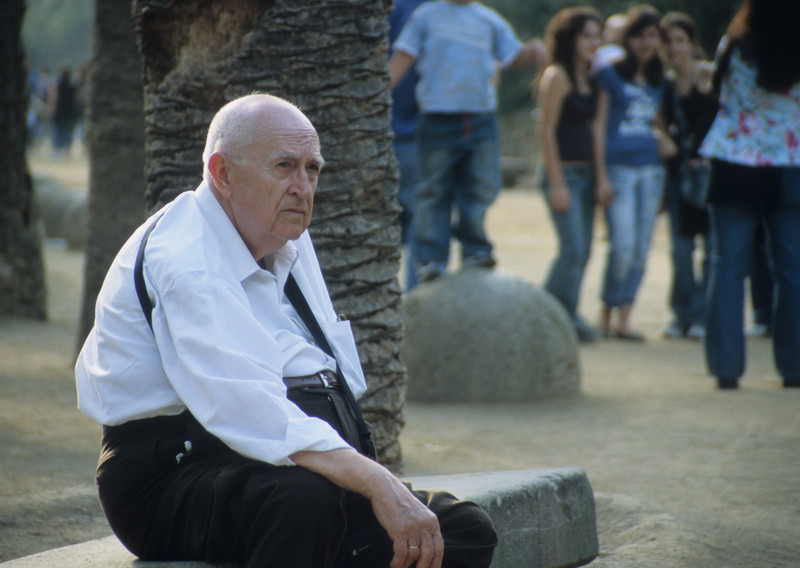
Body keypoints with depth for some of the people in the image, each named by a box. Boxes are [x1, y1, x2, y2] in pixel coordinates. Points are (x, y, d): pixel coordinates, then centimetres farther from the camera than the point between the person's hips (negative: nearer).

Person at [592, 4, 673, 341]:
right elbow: (599, 125, -3)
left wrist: (666, 140, 5)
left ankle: (623, 321, 8)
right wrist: (602, 176, -9)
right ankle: (606, 315, 3)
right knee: (623, 247, -13)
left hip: (651, 170, 5)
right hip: (619, 169, -5)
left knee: (641, 250, 2)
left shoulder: (659, 82, 14)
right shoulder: (611, 74, -1)